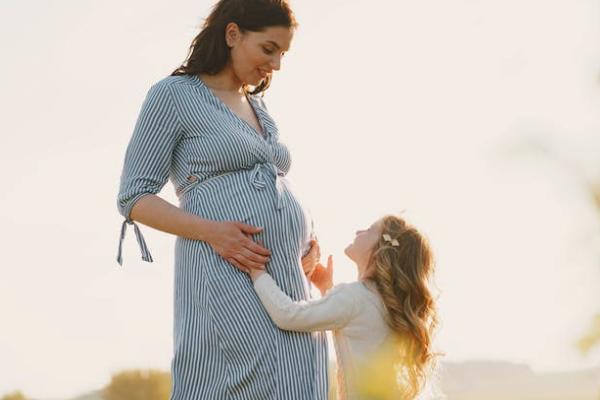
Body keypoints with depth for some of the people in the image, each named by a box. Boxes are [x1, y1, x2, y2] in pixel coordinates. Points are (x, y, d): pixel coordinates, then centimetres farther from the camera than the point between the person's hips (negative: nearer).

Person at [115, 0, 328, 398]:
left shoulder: (260, 111, 23)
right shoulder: (173, 96, 3)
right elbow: (134, 199, -2)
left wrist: (309, 242, 7)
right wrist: (212, 232, -17)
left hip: (290, 283, 7)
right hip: (225, 280, -7)